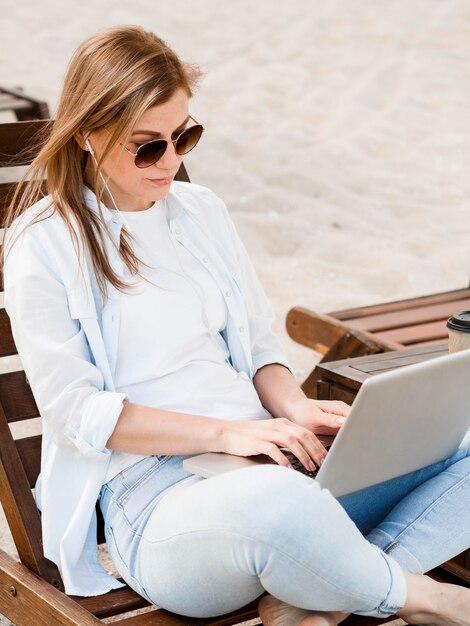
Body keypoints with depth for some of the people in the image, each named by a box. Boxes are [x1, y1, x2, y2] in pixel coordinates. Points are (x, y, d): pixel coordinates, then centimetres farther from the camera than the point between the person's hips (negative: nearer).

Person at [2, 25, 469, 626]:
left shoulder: (202, 211, 16)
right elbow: (76, 408, -9)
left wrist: (295, 408, -5)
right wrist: (226, 431, -18)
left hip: (264, 457, 7)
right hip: (153, 491, -6)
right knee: (278, 503, -42)